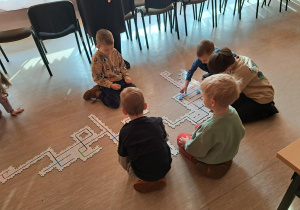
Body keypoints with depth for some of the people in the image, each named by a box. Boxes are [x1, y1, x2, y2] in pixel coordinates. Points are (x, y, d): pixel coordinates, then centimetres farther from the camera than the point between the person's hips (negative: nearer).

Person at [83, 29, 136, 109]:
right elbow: (97, 77, -15)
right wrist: (111, 85, -20)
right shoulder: (96, 58, -18)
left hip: (120, 79, 6)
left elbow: (122, 66, 12)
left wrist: (126, 76, -3)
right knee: (115, 104, -18)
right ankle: (98, 93, 6)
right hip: (107, 83, -6)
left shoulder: (115, 52, -1)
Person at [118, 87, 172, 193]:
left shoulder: (124, 132, -18)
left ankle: (148, 182, 10)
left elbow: (123, 155, -5)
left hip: (143, 175, -2)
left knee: (121, 157, 16)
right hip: (165, 168, 3)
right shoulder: (157, 122, -13)